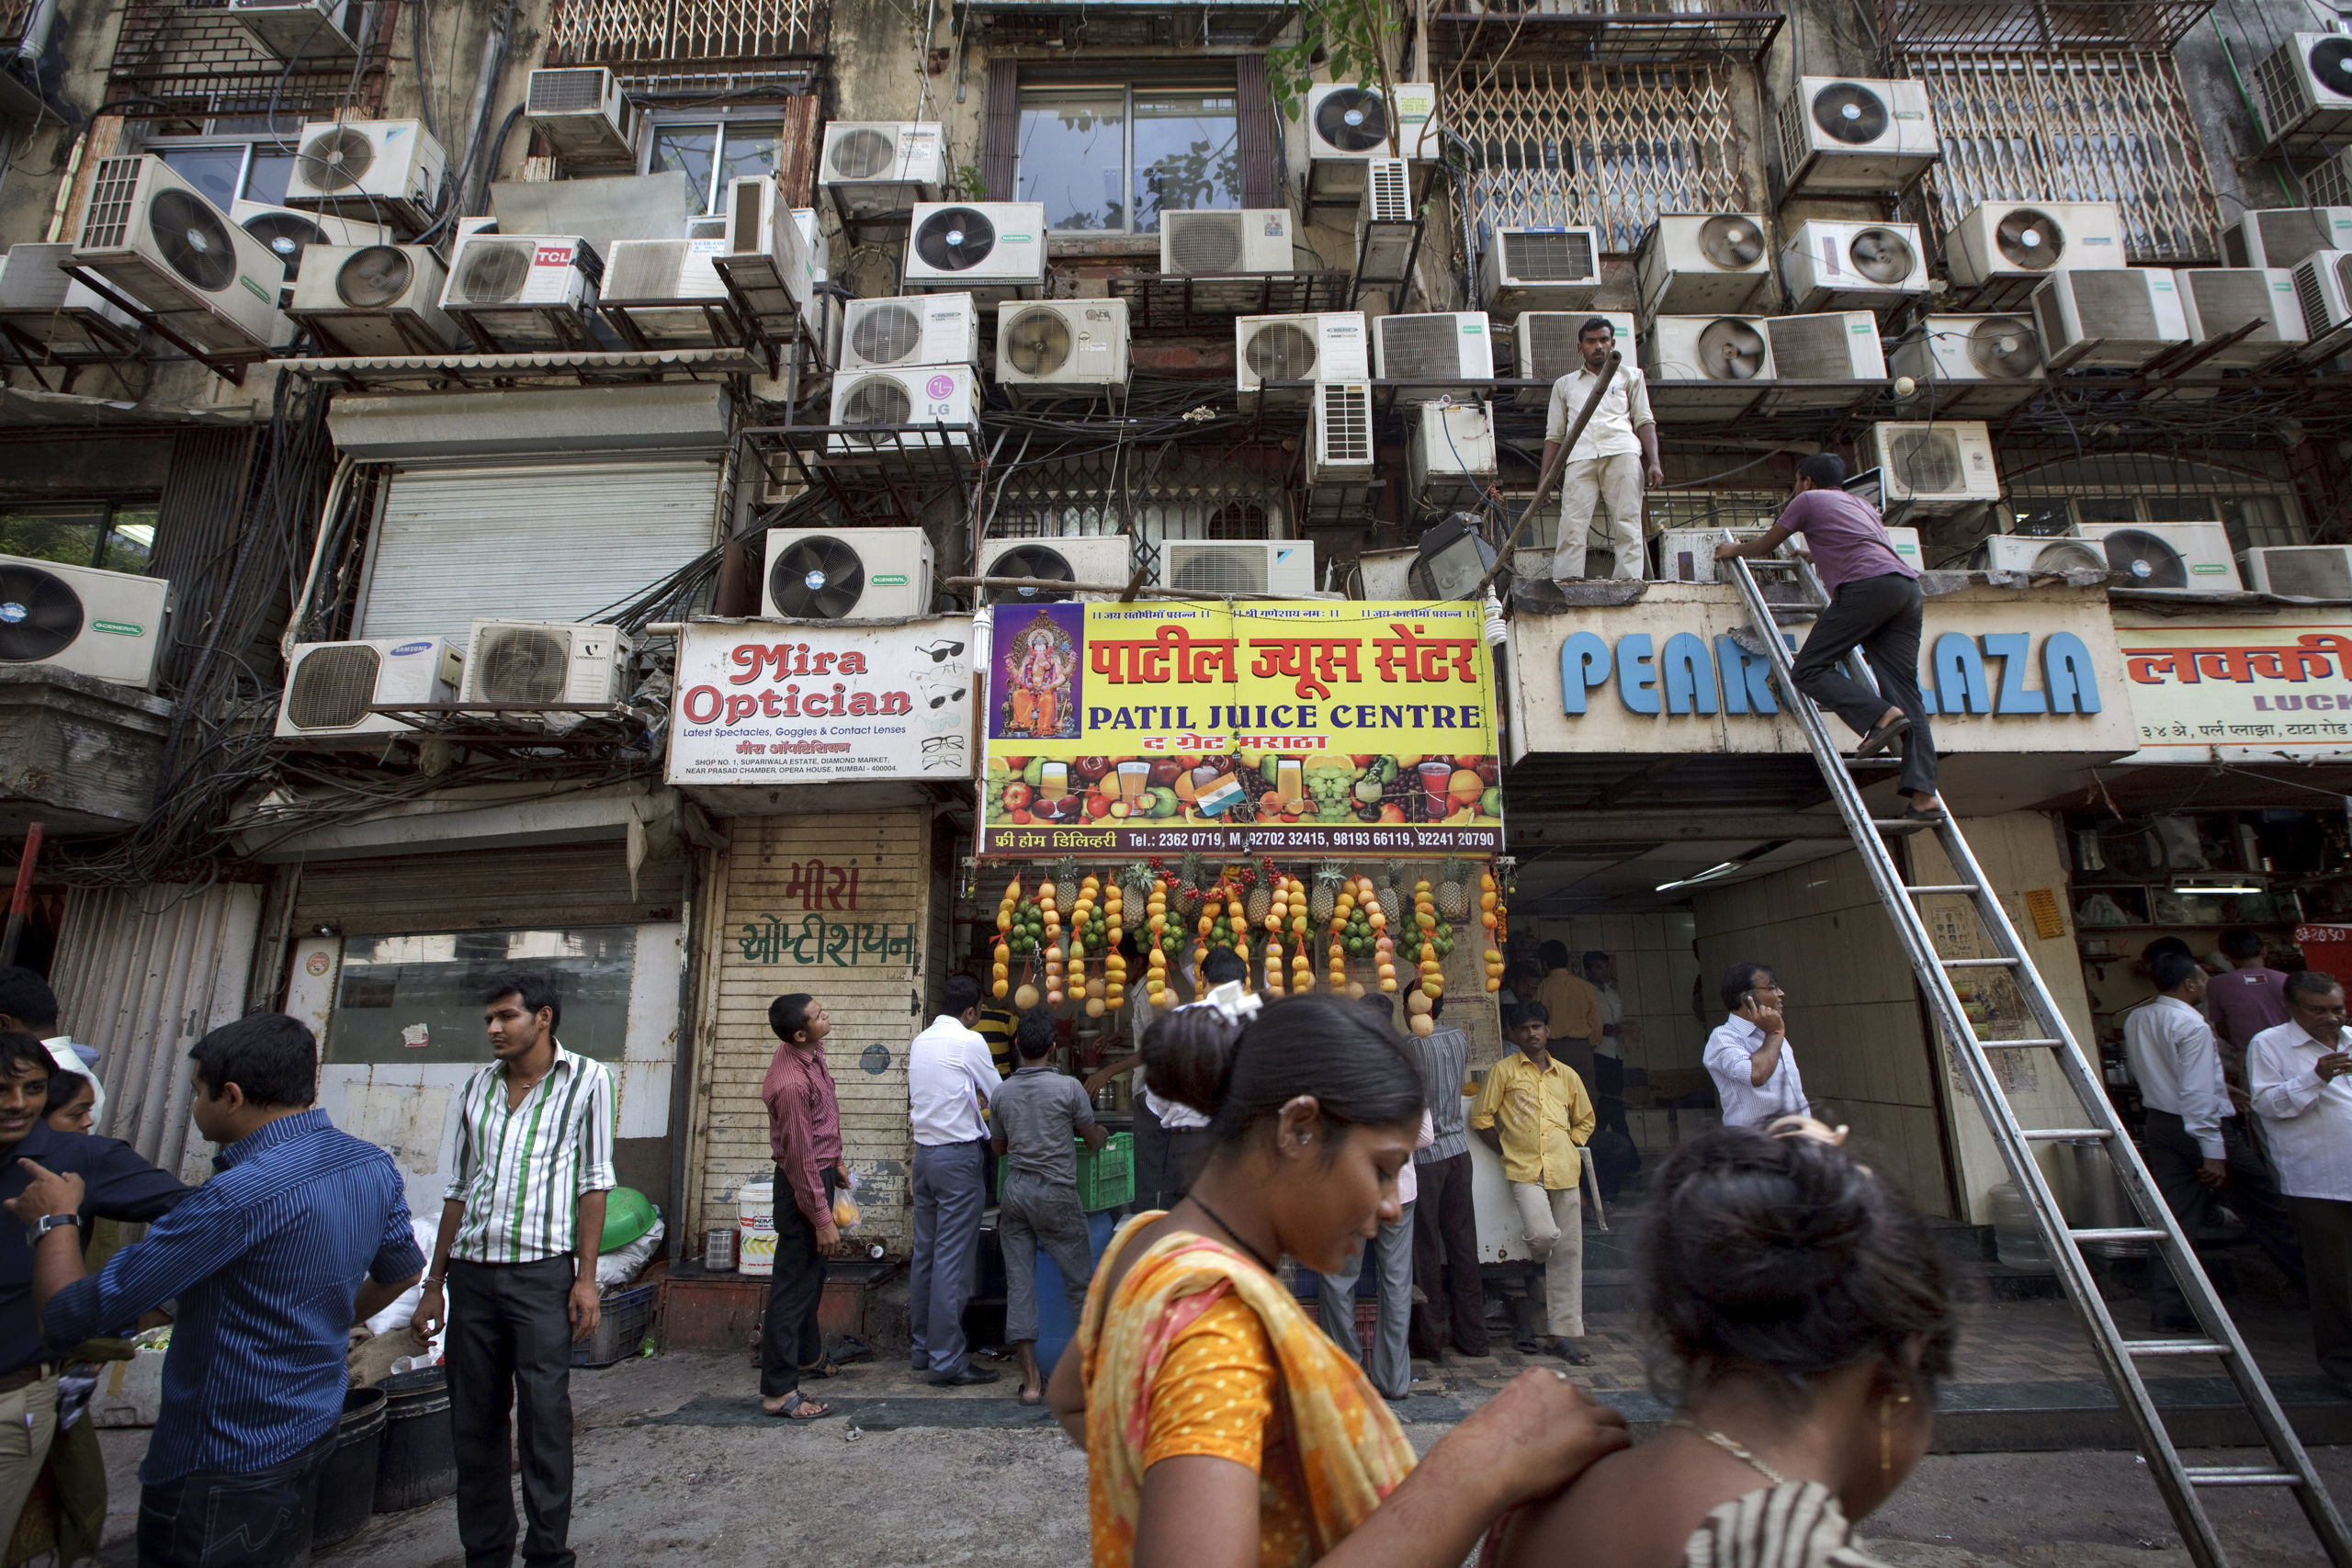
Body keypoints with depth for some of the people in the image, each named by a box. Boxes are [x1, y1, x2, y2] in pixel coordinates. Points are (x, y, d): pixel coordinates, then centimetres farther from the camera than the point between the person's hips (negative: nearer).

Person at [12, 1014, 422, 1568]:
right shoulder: (374, 1166, -5)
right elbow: (403, 1272, 10)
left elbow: (70, 1315, -20)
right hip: (314, 1433, 7)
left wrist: (57, 1217, -4)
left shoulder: (242, 1195, -29)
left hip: (222, 1466, -7)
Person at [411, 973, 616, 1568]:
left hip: (541, 1272, -4)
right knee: (473, 1418, 11)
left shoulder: (586, 1079, -2)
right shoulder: (477, 1086, 12)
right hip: (471, 1273, 5)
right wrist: (433, 1285, 15)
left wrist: (586, 1278, -7)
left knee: (544, 1416, -2)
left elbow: (594, 1182, -3)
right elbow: (459, 1189, 17)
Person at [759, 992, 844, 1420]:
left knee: (812, 1273, 24)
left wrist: (835, 1160, 23)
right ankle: (779, 1391, 10)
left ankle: (807, 1356, 42)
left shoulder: (812, 1052, -2)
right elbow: (800, 1159, -26)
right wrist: (822, 1219, -20)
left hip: (819, 1171, 10)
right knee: (794, 1284, 0)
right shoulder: (792, 1083, -31)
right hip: (803, 1183, -10)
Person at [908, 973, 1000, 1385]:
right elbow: (999, 1097, -4)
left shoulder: (920, 1041, 10)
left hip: (924, 1151, 8)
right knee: (954, 1259, -3)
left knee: (925, 1253, 13)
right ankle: (947, 1359, 1)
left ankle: (923, 1348, 23)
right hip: (959, 1155, -8)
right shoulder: (969, 1042, -12)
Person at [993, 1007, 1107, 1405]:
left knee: (1019, 1283, 5)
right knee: (1081, 1280, 9)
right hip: (1055, 1193, -4)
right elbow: (1094, 1141, 1)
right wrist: (1101, 1132, 24)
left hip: (1014, 1191, 4)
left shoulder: (1003, 1092, 2)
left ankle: (1031, 1380, 8)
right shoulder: (1068, 1088, -10)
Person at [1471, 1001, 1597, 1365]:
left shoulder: (1566, 1075, 14)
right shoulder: (1504, 1070, 4)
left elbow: (1585, 1120, 25)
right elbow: (1481, 1117, 4)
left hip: (1565, 1171, 4)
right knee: (1543, 1234, -24)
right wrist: (1508, 1153, 0)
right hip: (1525, 1172, -3)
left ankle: (1563, 1334, 13)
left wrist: (1566, 1151, 11)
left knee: (1568, 1253, 3)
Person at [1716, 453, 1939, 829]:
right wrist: (1811, 555, 72)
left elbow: (1765, 546, 25)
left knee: (1810, 668, -5)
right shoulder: (1862, 504, 36)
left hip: (1869, 585, -7)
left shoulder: (1809, 500, 16)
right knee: (1904, 689, -2)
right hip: (1909, 588, 7)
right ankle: (1922, 792, -14)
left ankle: (1881, 716, -28)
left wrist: (1733, 550, 45)